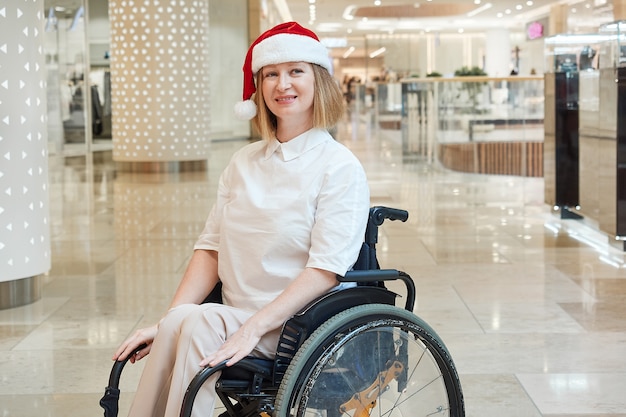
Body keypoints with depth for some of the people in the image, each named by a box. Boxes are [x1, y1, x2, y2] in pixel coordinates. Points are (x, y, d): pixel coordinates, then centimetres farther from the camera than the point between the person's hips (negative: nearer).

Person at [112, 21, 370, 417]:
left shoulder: (340, 168, -5)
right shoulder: (244, 162, 14)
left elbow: (324, 271, -13)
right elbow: (210, 249, 10)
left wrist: (252, 329, -23)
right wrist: (166, 324, -4)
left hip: (294, 327, -4)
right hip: (233, 321, 5)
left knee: (199, 325, -30)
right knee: (177, 324, -27)